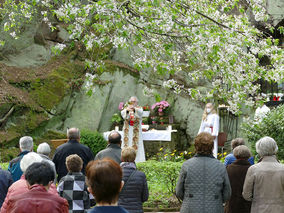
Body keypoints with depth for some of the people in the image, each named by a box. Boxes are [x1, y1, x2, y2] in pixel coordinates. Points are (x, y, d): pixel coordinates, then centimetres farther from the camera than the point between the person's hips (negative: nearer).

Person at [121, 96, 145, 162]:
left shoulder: (139, 108, 7)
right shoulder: (126, 108, 12)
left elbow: (140, 112, -17)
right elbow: (122, 113, -9)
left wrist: (134, 109, -38)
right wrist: (127, 110, -32)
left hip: (136, 129, -2)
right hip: (128, 129, 2)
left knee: (136, 143, -9)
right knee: (127, 143, -4)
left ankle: (137, 159, -11)